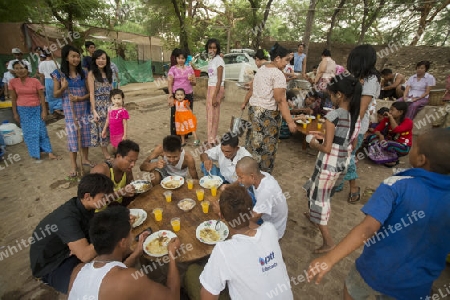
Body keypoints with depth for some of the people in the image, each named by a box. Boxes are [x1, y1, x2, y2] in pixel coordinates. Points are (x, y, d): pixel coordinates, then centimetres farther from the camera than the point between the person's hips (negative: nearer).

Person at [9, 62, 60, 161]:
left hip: (36, 109, -2)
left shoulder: (35, 81, -7)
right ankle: (36, 155, 17)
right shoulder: (12, 82, -1)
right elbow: (13, 98, 4)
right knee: (28, 133, 7)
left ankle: (50, 153, 7)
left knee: (41, 131, 3)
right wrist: (15, 113, 3)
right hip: (22, 110, 2)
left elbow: (41, 96, -5)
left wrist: (44, 111, -8)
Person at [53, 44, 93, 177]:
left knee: (86, 134, 10)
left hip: (84, 109, 3)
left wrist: (80, 98, -14)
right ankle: (73, 165, 11)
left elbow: (89, 92, 4)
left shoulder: (83, 73, 3)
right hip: (69, 110, -3)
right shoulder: (59, 74, -5)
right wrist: (63, 88, -21)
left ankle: (85, 159, 27)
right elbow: (55, 94, -2)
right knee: (72, 136, 1)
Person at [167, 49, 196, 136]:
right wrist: (171, 96, -12)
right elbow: (169, 84, -3)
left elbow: (194, 83, 11)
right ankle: (175, 136, 6)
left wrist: (191, 81, -11)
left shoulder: (189, 68, 9)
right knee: (176, 116, -3)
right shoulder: (173, 69, 1)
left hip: (189, 95, 3)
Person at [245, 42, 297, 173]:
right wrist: (290, 121, -20)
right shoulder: (278, 74, -14)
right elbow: (280, 101, -20)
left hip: (254, 108, 8)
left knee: (254, 142, 16)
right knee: (267, 146, 4)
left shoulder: (261, 69, 11)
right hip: (268, 113, -8)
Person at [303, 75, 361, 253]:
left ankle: (328, 242, 17)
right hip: (343, 163, 8)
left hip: (329, 164, -8)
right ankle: (314, 215, 53)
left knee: (319, 198, 8)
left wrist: (314, 144, -2)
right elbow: (351, 145, 11)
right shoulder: (356, 116, 2)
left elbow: (327, 148, -22)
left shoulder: (333, 116, -21)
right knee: (316, 188, 30)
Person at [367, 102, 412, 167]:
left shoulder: (408, 122, -13)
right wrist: (380, 135, -26)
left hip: (403, 147, -5)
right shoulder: (387, 119, 1)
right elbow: (376, 130, -4)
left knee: (388, 145, -38)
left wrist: (391, 117, -25)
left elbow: (397, 130, -33)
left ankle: (394, 159, -8)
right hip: (389, 142, 5)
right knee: (371, 137, -18)